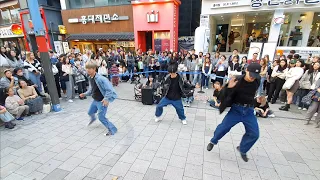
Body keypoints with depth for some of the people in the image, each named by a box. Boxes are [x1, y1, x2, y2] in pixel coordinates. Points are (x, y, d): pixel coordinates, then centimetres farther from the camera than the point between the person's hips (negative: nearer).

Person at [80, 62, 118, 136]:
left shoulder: (100, 79, -28)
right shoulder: (90, 78, 1)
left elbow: (109, 89, -29)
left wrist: (106, 99, -38)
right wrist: (85, 94, 3)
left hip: (102, 101, -9)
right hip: (95, 100, 9)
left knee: (101, 117, -6)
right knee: (90, 112, 27)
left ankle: (112, 129, 12)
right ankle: (93, 119, 65)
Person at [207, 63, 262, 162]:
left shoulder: (257, 81, -6)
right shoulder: (237, 80, -20)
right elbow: (225, 95, -21)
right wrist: (229, 88, -38)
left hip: (249, 110, 4)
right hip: (236, 109, -3)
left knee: (254, 133, 4)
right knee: (223, 127, -1)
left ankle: (242, 150, 29)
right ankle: (213, 141, 27)